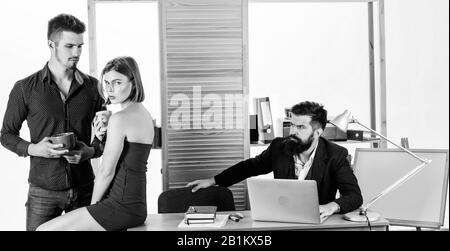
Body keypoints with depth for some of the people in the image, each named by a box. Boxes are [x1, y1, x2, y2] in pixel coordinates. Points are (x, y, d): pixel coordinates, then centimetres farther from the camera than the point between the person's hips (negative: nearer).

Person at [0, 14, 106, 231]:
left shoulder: (92, 87, 3)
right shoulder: (25, 89, -2)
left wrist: (91, 151, -10)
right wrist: (32, 149, -13)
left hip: (84, 188, 2)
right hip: (43, 191, -1)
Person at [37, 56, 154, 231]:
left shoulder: (120, 118, -17)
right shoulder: (145, 115, 11)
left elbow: (106, 172, -12)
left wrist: (93, 205, 0)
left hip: (121, 207, -10)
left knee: (44, 229, -1)